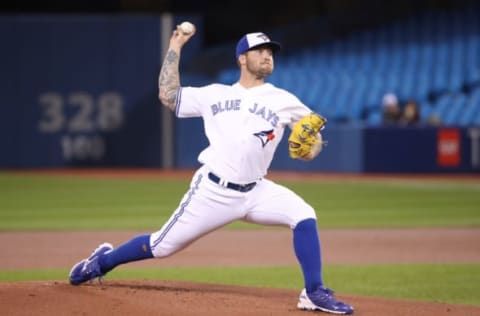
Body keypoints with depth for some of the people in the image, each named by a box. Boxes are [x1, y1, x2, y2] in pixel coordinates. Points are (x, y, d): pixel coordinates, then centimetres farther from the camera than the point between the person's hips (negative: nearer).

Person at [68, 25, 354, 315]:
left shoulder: (282, 100, 7)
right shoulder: (215, 94, 8)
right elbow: (168, 95, 9)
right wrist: (175, 48, 10)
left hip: (255, 192, 1)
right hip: (212, 191, -1)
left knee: (304, 215, -22)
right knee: (162, 246, 3)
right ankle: (103, 261, 30)